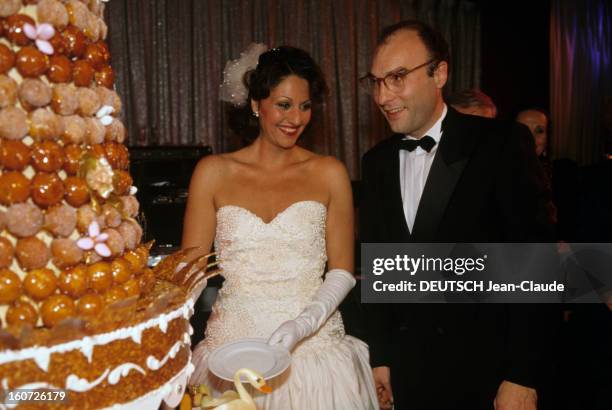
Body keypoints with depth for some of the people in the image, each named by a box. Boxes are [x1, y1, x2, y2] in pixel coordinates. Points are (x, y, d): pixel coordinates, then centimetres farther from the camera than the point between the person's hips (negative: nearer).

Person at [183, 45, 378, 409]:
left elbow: (342, 270, -1)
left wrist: (303, 325, -16)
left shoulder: (329, 173, -2)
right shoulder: (213, 172, -2)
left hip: (316, 347, 0)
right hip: (232, 345, 1)